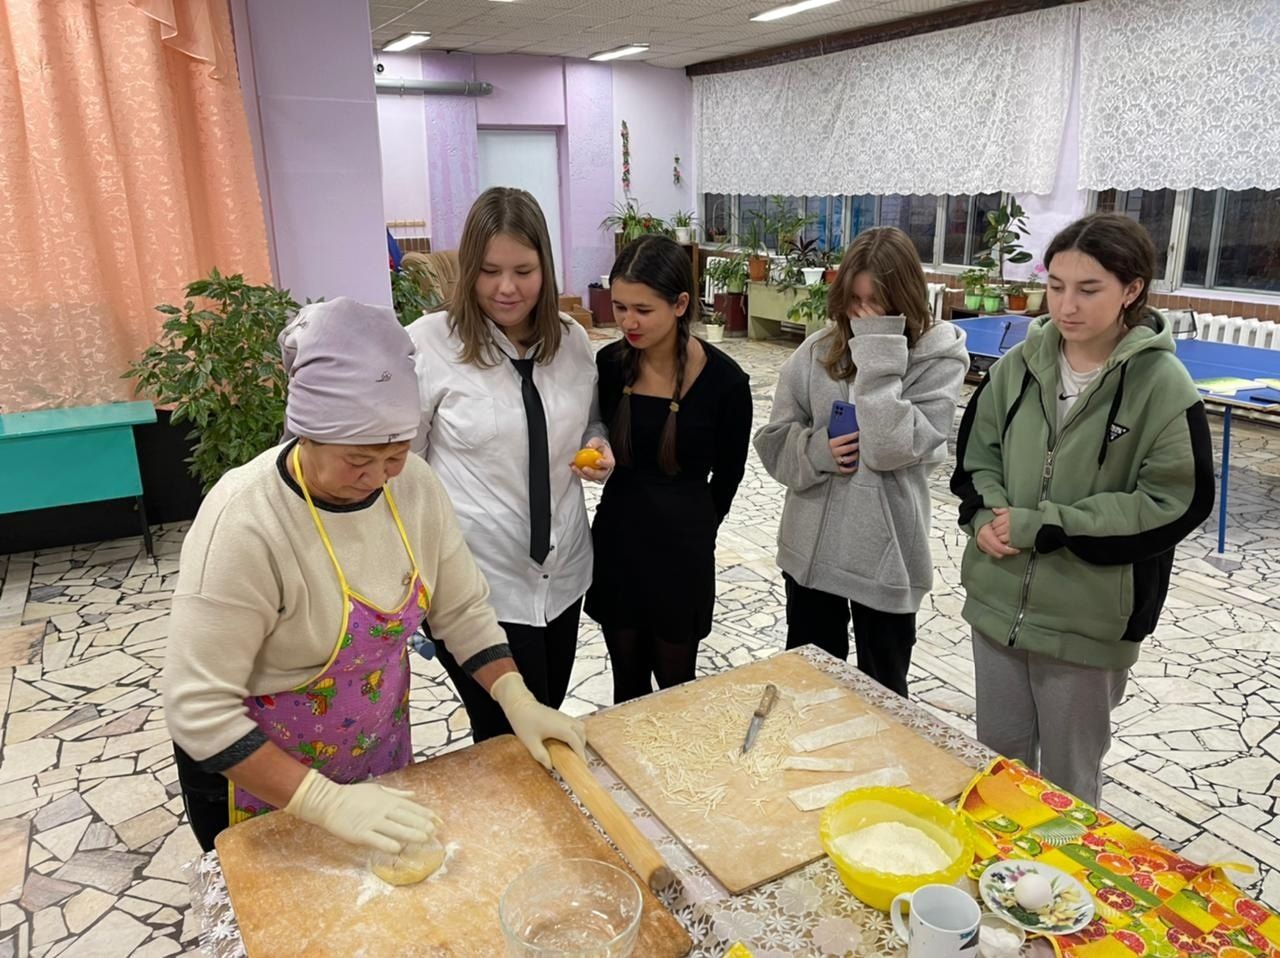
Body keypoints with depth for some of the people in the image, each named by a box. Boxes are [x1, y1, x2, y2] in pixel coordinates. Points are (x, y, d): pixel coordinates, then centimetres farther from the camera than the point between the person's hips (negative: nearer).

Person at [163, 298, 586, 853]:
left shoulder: (413, 484, -15)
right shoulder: (244, 522, -31)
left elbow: (462, 611, -3)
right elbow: (199, 709, -28)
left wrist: (519, 702, -14)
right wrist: (326, 801, -32)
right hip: (257, 773, -4)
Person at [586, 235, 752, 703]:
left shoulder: (723, 379, -16)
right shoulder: (609, 364, -7)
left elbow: (728, 474, -1)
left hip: (682, 549, -3)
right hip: (615, 538, 3)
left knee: (675, 684, 14)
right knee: (627, 682, 18)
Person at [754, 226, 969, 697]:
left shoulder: (940, 356, -10)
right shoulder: (817, 351, -2)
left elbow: (890, 448, -23)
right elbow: (774, 441, 2)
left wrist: (878, 353, -22)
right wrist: (818, 450, -18)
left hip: (885, 554, -3)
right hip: (810, 548, 3)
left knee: (881, 694, 16)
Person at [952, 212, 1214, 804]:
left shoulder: (1162, 385, -13)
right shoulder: (1020, 364, 0)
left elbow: (1174, 504, -15)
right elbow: (976, 450, 9)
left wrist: (1041, 526, -19)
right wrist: (986, 514, -11)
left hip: (1089, 618, -4)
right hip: (997, 598, 4)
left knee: (1068, 778, 15)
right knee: (997, 758, 21)